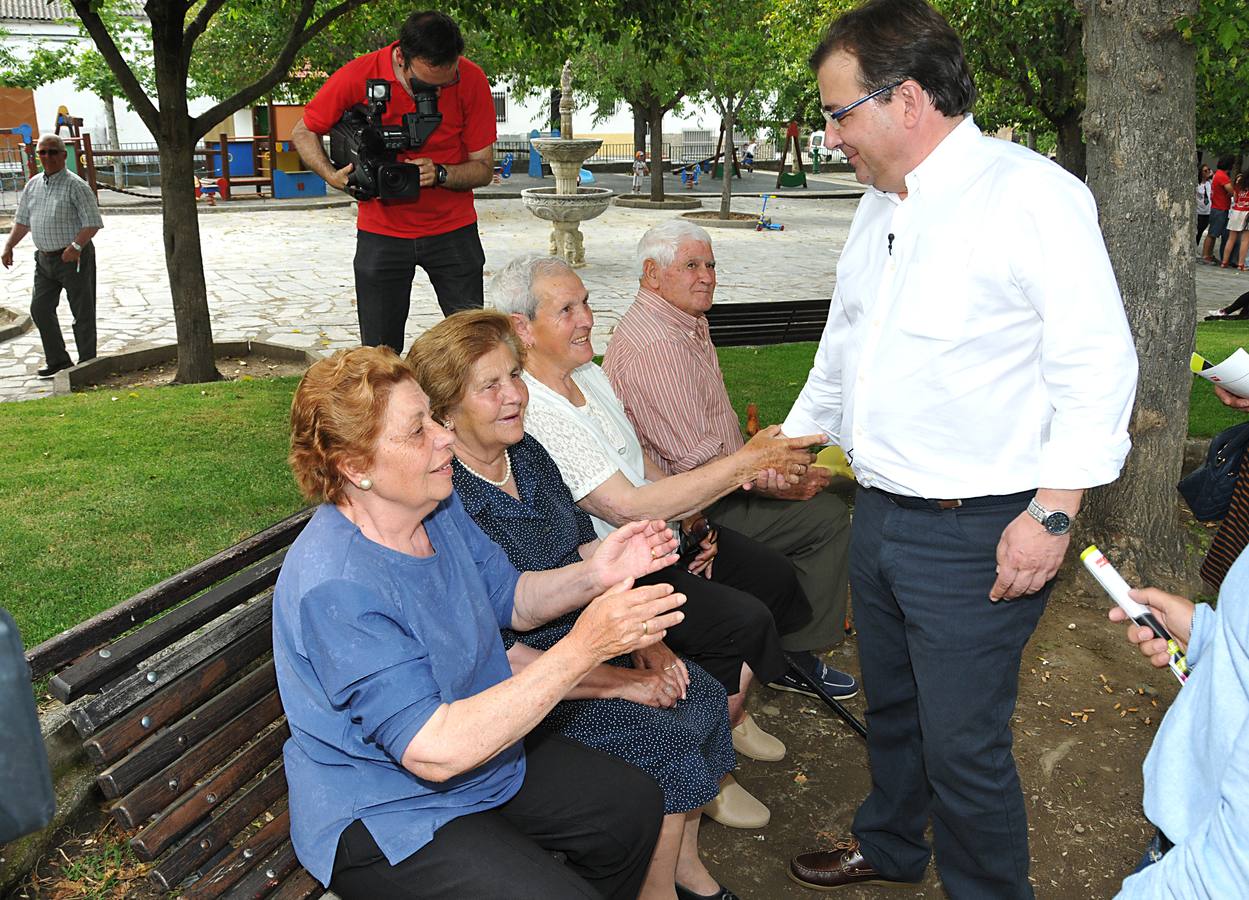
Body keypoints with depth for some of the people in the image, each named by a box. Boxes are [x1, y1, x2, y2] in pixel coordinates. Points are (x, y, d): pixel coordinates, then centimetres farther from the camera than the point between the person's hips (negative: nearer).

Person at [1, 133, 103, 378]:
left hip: (74, 257, -7)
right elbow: (22, 221, 18)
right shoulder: (33, 185, 11)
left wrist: (76, 246, -25)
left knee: (82, 312, 0)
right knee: (40, 309, 7)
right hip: (44, 258, 7)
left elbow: (93, 223, -13)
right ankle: (58, 361, 18)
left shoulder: (76, 186, -9)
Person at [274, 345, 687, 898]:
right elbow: (433, 751, -36)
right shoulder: (335, 588, -33)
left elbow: (512, 599, 9)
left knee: (634, 805, 12)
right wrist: (583, 649, -38)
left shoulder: (439, 510, -4)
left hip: (480, 749, 9)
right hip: (384, 816, -8)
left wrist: (594, 575, -13)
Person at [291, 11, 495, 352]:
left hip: (452, 227, 0)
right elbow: (302, 132, 0)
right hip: (382, 231, 0)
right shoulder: (358, 76, -15)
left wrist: (440, 173, -27)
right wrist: (332, 175, -18)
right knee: (379, 352, 1)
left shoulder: (471, 79, -14)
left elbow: (484, 168, -8)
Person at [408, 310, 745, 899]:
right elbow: (492, 656, -23)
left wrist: (644, 640, -3)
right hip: (519, 684, -8)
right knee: (665, 744, -17)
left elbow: (590, 556, 9)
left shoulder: (528, 454, 2)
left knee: (702, 698, -3)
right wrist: (617, 682, -20)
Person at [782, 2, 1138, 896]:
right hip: (879, 514, 8)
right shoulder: (880, 208, 12)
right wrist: (795, 439, 26)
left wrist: (1053, 511, -21)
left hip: (975, 534, -8)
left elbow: (1099, 362, -18)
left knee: (962, 745, 3)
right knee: (891, 706, 24)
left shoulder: (1030, 193, -14)